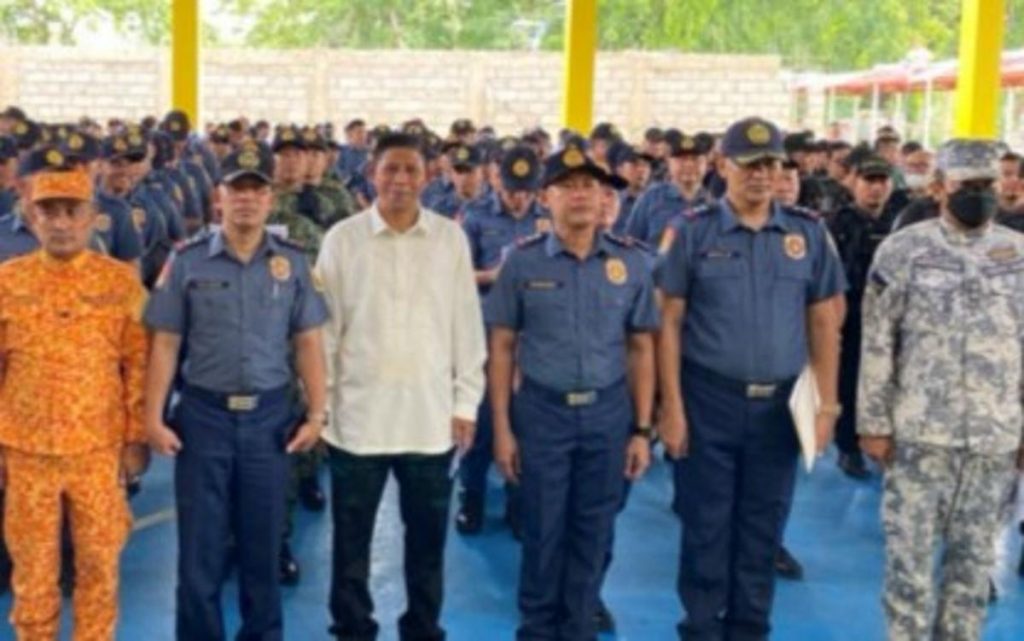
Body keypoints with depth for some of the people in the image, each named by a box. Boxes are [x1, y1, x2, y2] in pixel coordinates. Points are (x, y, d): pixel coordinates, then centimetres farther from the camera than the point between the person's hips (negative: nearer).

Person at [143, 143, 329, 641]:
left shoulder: (293, 263, 3)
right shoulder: (187, 261, -1)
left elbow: (307, 343, 4)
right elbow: (165, 344, 0)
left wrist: (316, 413, -1)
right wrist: (153, 415, -4)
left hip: (271, 416, 1)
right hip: (203, 414, -1)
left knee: (263, 544, 11)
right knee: (200, 547, 5)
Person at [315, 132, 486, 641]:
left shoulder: (450, 239, 2)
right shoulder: (343, 238, -1)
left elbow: (467, 326, 5)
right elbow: (324, 327, 1)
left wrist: (466, 403, 3)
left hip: (431, 417, 1)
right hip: (358, 414, -1)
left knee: (428, 536, 11)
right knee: (352, 536, 10)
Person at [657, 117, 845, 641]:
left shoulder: (809, 233, 4)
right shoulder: (694, 231, -3)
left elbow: (824, 322, 6)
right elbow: (669, 323, -3)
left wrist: (826, 403, 1)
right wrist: (672, 406, -8)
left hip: (780, 403, 2)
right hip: (708, 399, -2)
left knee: (763, 528, 13)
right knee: (706, 525, 7)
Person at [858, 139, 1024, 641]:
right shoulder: (903, 251, -3)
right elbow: (877, 345, -3)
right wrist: (873, 423, -6)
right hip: (919, 432, -2)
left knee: (974, 556, 12)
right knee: (909, 553, 4)